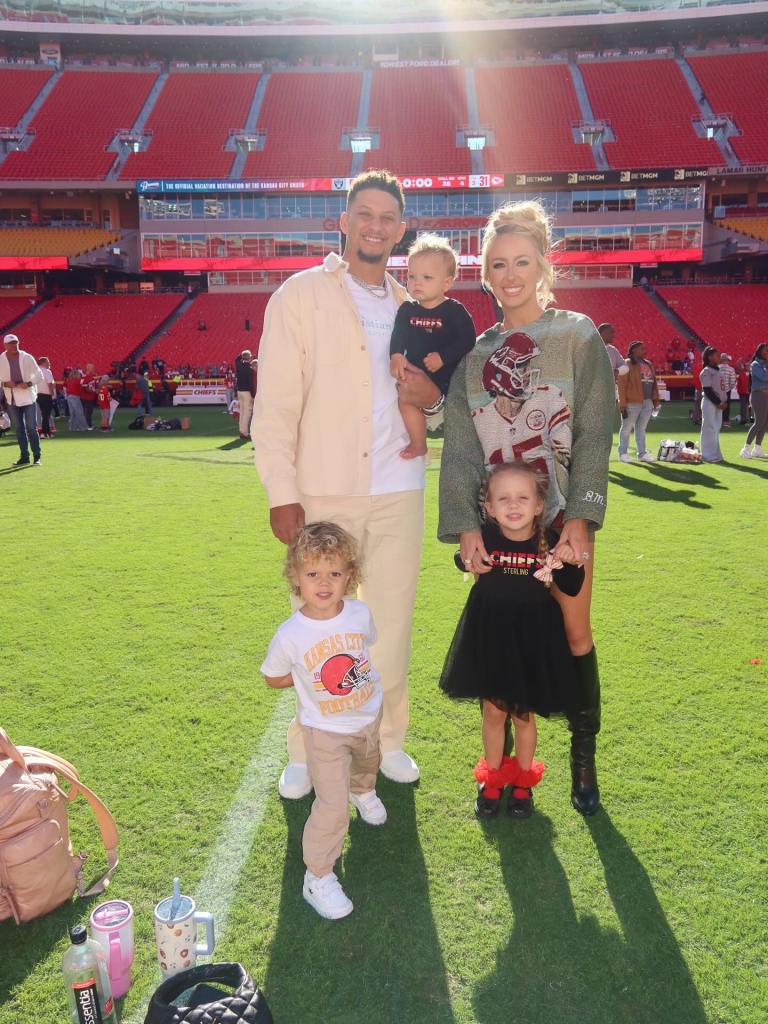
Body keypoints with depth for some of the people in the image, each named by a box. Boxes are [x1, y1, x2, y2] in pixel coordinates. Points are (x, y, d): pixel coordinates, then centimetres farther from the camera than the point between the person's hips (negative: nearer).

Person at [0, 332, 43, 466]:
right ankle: (24, 457, 15)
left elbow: (39, 375, -3)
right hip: (12, 398, 3)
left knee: (31, 427, -4)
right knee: (19, 428, 8)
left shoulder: (27, 357, -6)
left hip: (28, 396, -3)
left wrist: (28, 383, -19)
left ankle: (36, 456, 3)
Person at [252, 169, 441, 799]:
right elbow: (275, 404, -6)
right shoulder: (301, 295, -1)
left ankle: (387, 741, 28)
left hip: (398, 491, 4)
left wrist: (433, 396, -3)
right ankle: (307, 752, 22)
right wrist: (282, 494, -13)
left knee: (393, 622, 11)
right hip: (324, 492, -4)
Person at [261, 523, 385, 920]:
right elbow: (273, 678, -9)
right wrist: (313, 676, -14)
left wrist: (347, 670, -3)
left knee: (367, 762, 34)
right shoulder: (291, 635, -27)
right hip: (326, 731, -5)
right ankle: (318, 876, 12)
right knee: (332, 805, -9)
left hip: (369, 716, 5)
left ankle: (363, 791, 69)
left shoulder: (360, 614, -18)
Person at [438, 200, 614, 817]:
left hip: (563, 516, -2)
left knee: (575, 634, 7)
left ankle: (584, 759, 24)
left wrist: (579, 518, -14)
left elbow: (594, 432, -5)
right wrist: (465, 525, -9)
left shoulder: (578, 335, 0)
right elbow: (460, 445, 2)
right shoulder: (475, 352, 6)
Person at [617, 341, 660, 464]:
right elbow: (622, 385, -11)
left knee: (641, 428, 12)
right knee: (627, 428, 2)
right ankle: (623, 453, 10)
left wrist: (656, 400, 12)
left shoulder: (648, 364, 17)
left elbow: (654, 383, 19)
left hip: (647, 402, 7)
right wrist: (622, 403, -17)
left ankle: (642, 453, 16)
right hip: (632, 402, -7)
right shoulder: (627, 364, -6)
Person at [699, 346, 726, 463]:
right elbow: (708, 390, -17)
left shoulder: (718, 370, 16)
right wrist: (718, 402, -17)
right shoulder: (706, 372, -11)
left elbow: (721, 387, 18)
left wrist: (723, 401, 5)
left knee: (716, 428, 10)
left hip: (718, 404, 9)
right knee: (709, 428, -7)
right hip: (709, 402, -9)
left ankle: (715, 454, 16)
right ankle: (707, 455, -4)